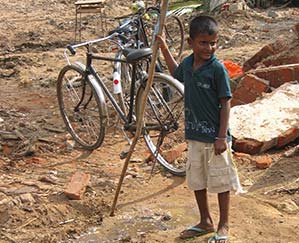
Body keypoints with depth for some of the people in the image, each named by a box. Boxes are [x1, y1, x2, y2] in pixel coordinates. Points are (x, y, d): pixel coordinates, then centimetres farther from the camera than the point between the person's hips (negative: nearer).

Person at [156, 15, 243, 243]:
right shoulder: (187, 63, 2)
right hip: (194, 134, 6)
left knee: (221, 181, 7)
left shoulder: (218, 68, -15)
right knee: (196, 180, 16)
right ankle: (206, 222, 34)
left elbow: (225, 103, -13)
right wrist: (164, 48, 24)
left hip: (214, 136, -6)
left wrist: (222, 136, -17)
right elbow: (176, 73, 27)